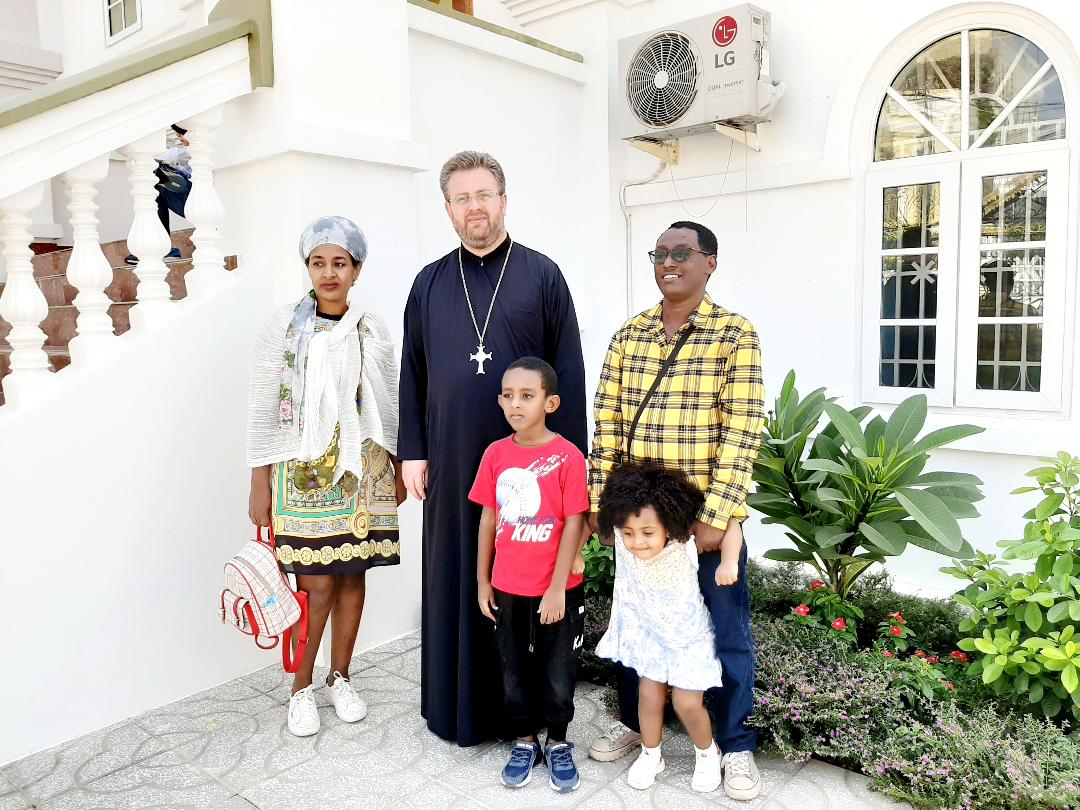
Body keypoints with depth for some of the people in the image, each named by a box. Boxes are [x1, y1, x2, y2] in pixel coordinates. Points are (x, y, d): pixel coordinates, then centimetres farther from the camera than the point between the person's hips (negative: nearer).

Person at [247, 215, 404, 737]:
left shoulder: (372, 331, 6)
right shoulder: (284, 326, -2)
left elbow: (389, 407, 12)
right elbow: (261, 409, -3)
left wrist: (398, 470, 11)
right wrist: (259, 485, -5)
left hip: (362, 472, 3)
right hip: (304, 473, -3)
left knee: (352, 576, 9)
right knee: (317, 584, -4)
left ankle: (340, 678, 27)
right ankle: (301, 688, 17)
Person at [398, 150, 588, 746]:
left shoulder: (542, 275, 2)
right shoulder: (430, 282, 10)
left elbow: (569, 372, 0)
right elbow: (411, 374, 11)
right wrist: (412, 452, 5)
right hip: (452, 462, 2)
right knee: (454, 581, 9)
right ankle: (458, 708, 25)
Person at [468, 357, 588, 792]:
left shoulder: (567, 457, -14)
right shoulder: (495, 454, -2)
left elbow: (573, 524, -12)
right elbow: (488, 519, 5)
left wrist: (558, 588, -13)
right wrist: (482, 580, 7)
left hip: (556, 591, -3)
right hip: (507, 589, 4)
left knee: (557, 672, 12)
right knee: (514, 671, 16)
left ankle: (558, 743, 33)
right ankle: (524, 742, 35)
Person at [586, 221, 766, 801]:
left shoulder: (735, 335, -6)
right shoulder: (628, 336, 6)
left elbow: (742, 433, -12)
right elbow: (606, 425, 5)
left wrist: (716, 516, -17)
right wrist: (599, 503, 1)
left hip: (710, 515, -3)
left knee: (725, 632, 10)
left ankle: (735, 746, 31)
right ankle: (633, 721, 40)